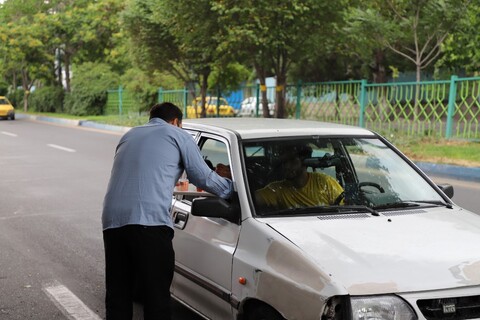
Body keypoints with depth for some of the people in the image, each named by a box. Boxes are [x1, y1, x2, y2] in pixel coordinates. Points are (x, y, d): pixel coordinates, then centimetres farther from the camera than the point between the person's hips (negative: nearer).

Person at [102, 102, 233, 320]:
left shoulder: (129, 135, 29)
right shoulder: (178, 135, 14)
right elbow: (203, 177, 14)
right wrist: (230, 189, 31)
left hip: (112, 221, 6)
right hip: (149, 221, -6)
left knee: (117, 296, 12)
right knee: (157, 296, -1)